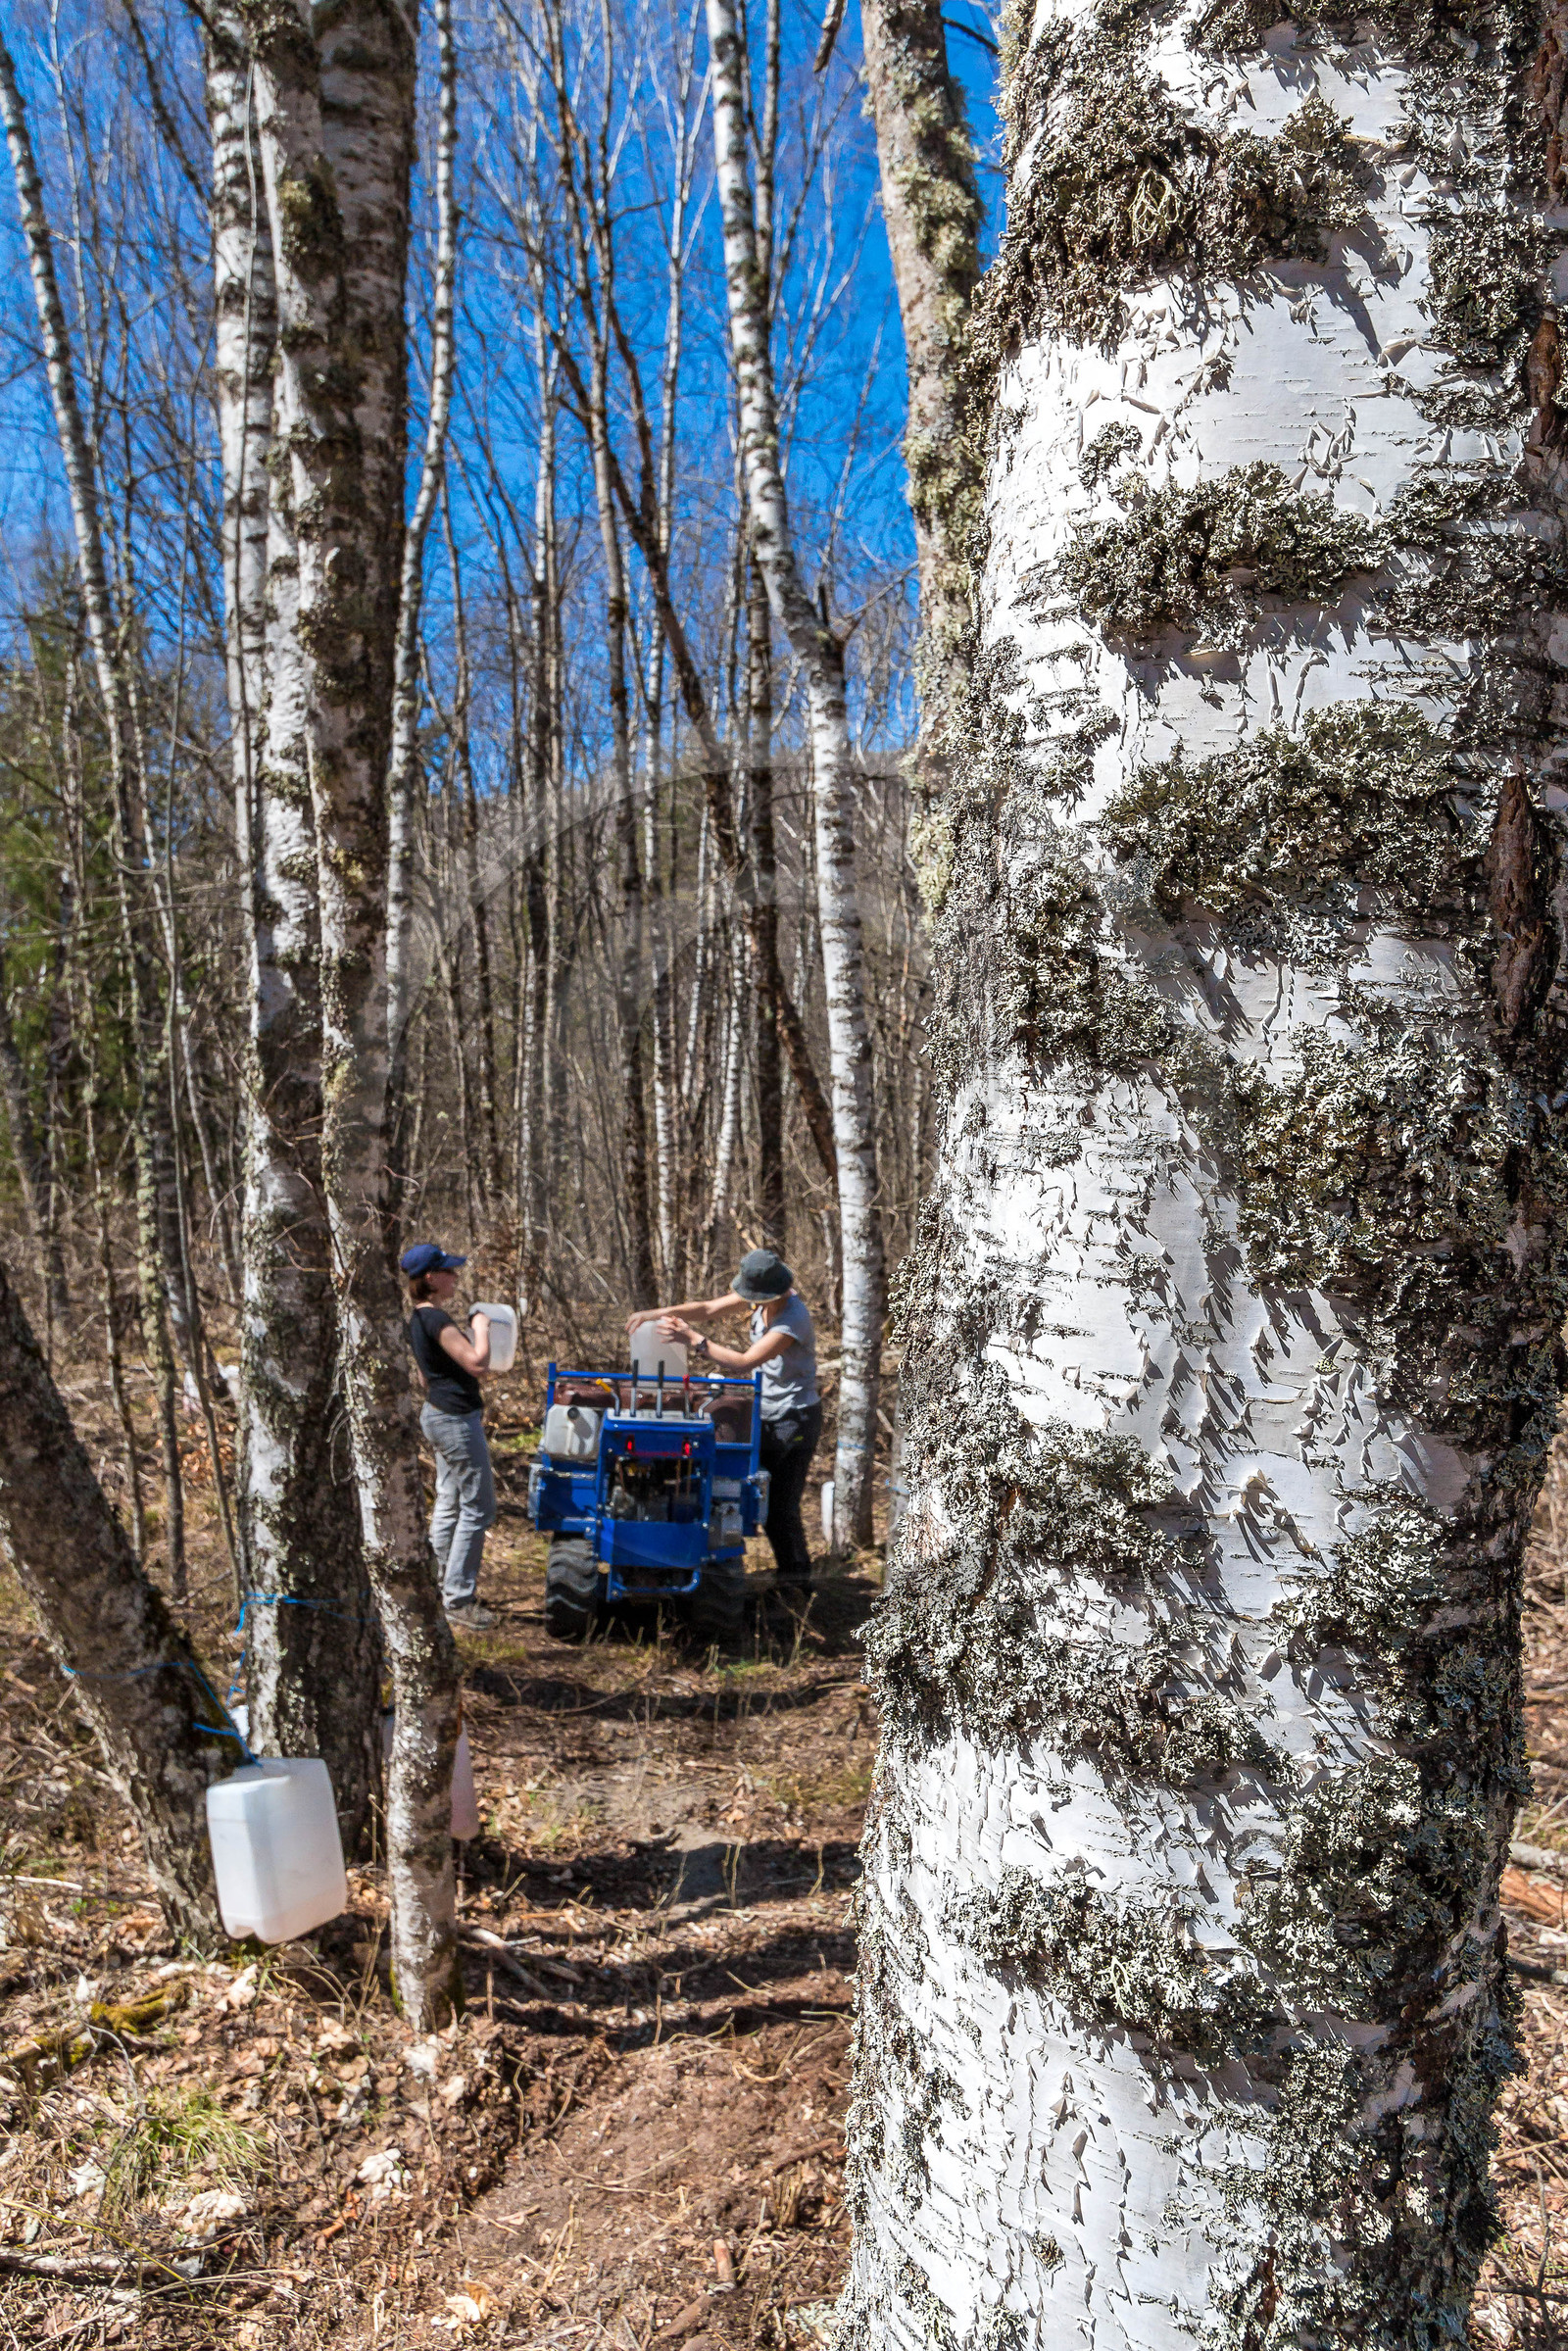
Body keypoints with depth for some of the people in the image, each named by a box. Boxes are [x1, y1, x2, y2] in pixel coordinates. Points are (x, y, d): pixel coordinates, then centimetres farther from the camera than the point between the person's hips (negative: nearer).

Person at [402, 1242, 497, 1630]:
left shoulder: (417, 1320, 12)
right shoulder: (435, 1319, -19)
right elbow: (477, 1362, -26)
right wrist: (481, 1327, -10)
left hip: (437, 1414, 10)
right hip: (457, 1419, -10)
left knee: (449, 1504, 17)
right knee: (477, 1508, -4)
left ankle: (444, 1588, 25)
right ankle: (458, 1598, 1)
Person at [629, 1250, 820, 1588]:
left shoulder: (793, 1318, -26)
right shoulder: (761, 1295, -2)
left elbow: (744, 1362, -28)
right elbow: (709, 1308, 2)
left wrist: (693, 1339, -26)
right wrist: (660, 1312, -11)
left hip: (796, 1418, -9)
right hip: (766, 1414, 9)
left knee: (782, 1506, -6)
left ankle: (796, 1576, 8)